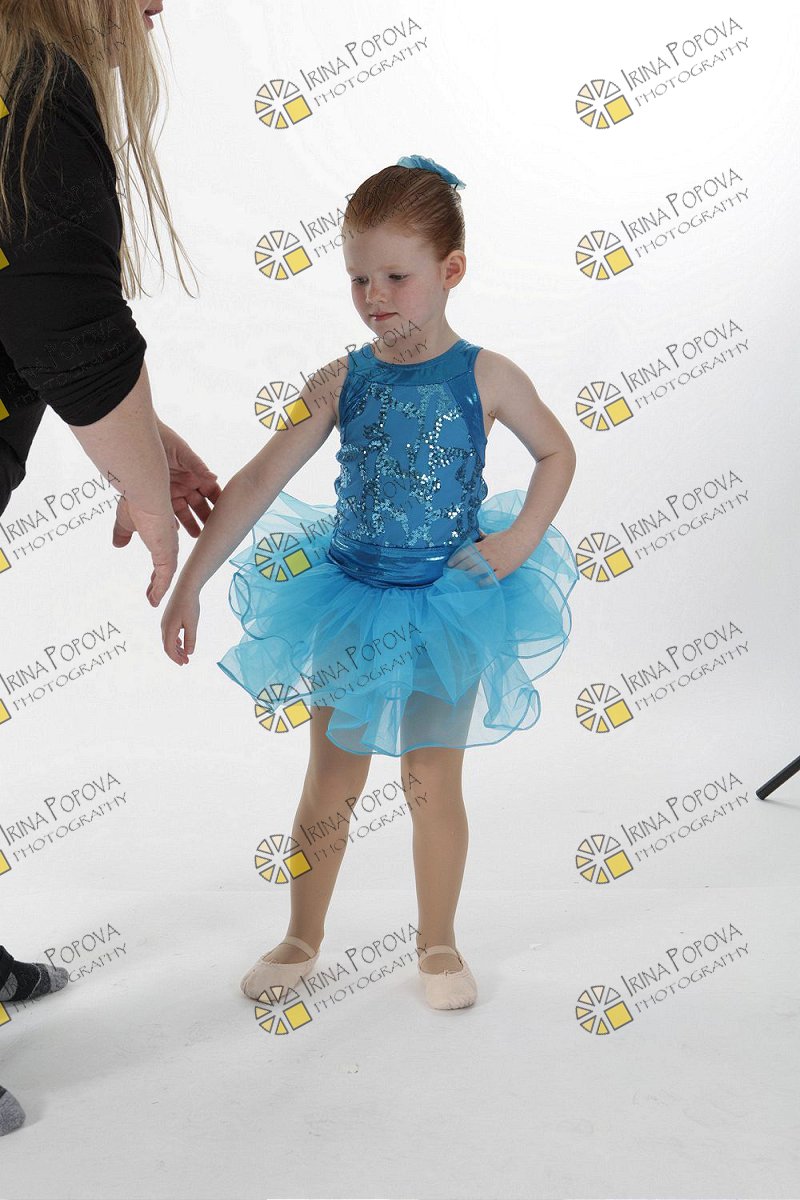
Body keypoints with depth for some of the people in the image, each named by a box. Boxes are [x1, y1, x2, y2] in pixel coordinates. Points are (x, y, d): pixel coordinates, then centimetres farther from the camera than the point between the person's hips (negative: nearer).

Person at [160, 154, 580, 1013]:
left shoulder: (486, 377, -9)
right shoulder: (341, 382, -6)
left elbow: (556, 453, 6)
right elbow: (257, 483, -8)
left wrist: (519, 540, -9)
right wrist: (188, 583, -11)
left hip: (452, 604, -2)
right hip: (350, 597, 2)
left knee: (432, 782, 6)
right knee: (330, 782, 11)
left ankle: (438, 945, 27)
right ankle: (302, 940, 30)